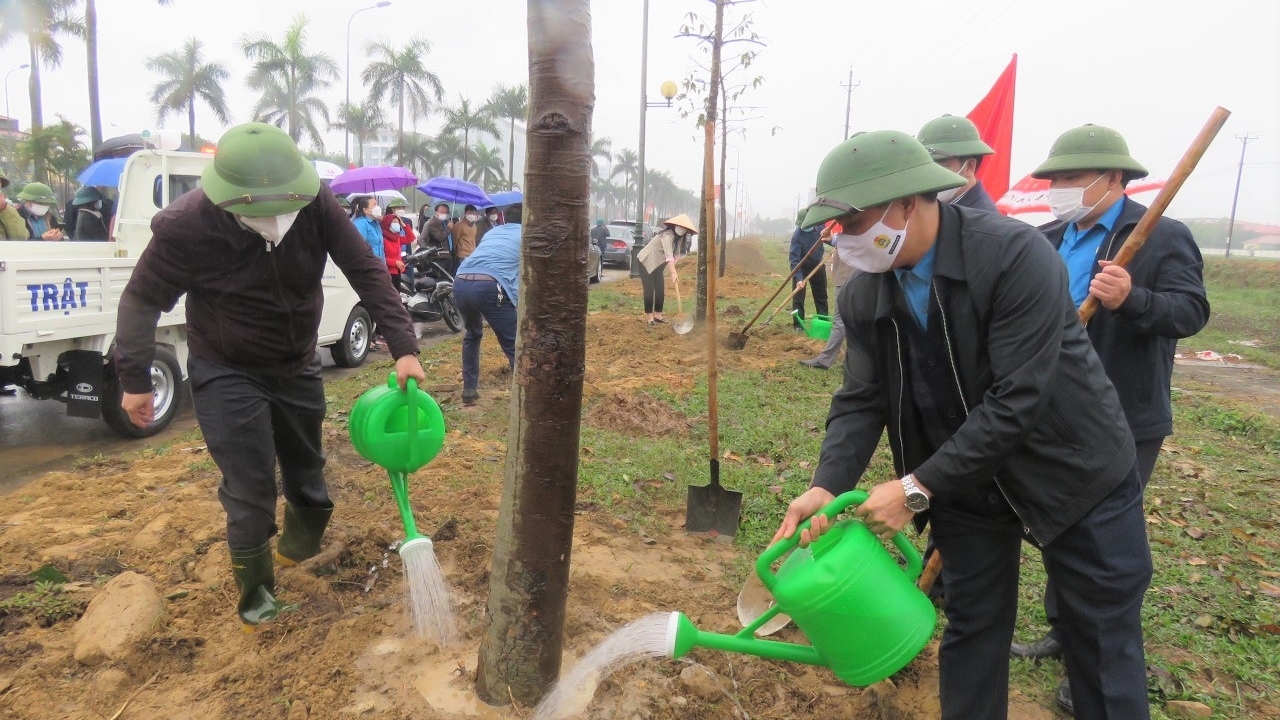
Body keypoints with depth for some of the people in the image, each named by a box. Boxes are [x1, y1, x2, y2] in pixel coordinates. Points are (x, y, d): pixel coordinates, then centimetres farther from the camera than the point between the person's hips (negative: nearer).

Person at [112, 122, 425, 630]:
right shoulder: (185, 226, -26)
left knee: (307, 472, 19)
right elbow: (142, 300, -12)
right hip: (227, 375, -3)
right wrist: (134, 379, -11)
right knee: (250, 491, -4)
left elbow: (366, 271, -19)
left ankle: (299, 545, 49)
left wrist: (403, 346, -27)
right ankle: (256, 598, 18)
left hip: (298, 367, 4)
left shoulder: (315, 204, -22)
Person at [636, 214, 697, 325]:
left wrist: (674, 271, -1)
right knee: (649, 290, -9)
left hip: (657, 264, 9)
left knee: (660, 289, 6)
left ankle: (657, 314, 15)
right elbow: (668, 254, -39)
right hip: (646, 262, -9)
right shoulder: (668, 236, -26)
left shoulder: (676, 237, 6)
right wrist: (673, 272, -48)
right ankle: (649, 315, 0)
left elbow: (673, 254, 10)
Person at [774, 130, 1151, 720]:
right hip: (963, 484, 4)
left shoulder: (1016, 255, -26)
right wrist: (827, 485, -24)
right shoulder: (863, 295, -8)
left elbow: (1015, 401, -30)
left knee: (1107, 641, 12)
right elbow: (861, 400, -7)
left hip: (1074, 472, -4)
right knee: (971, 632, 15)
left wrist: (917, 489, -28)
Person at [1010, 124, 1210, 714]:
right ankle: (1063, 631, 36)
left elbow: (1192, 310, -20)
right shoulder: (1046, 240, 8)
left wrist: (1132, 300, -37)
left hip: (1124, 423, -6)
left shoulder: (1163, 237, -10)